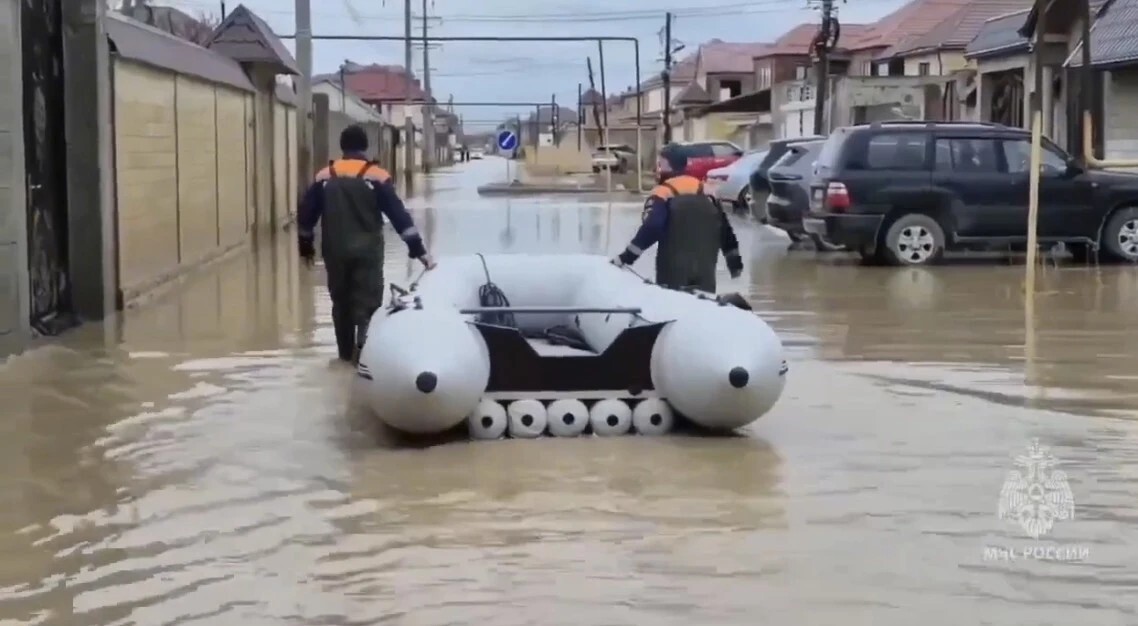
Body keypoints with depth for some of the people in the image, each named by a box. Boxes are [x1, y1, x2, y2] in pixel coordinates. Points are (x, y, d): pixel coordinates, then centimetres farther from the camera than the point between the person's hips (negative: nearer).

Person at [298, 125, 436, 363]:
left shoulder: (324, 177, 5)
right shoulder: (376, 176, -5)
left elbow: (305, 215, 9)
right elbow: (399, 215, -8)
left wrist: (306, 245, 23)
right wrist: (419, 250, -7)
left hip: (335, 251, 3)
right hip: (367, 250, -3)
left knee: (341, 300, 17)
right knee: (368, 300, 0)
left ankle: (347, 351, 24)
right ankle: (364, 346, -22)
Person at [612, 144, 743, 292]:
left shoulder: (663, 194, -7)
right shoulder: (706, 193, 12)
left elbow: (650, 230, -20)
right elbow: (724, 230, 15)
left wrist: (626, 257, -18)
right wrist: (735, 261, 23)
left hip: (674, 272, -5)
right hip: (704, 272, 5)